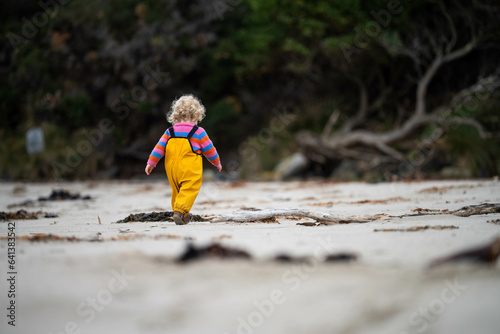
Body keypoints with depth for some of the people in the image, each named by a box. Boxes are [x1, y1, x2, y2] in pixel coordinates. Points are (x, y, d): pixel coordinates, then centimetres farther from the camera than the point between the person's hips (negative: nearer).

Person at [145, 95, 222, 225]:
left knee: (177, 191, 18)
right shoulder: (198, 132, -2)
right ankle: (180, 211, -30)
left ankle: (183, 215, 26)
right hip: (190, 171, -5)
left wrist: (151, 162, 10)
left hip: (172, 170, 5)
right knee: (188, 190, -10)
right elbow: (209, 150, 6)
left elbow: (159, 147, 4)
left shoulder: (170, 132, 8)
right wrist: (217, 162, 21)